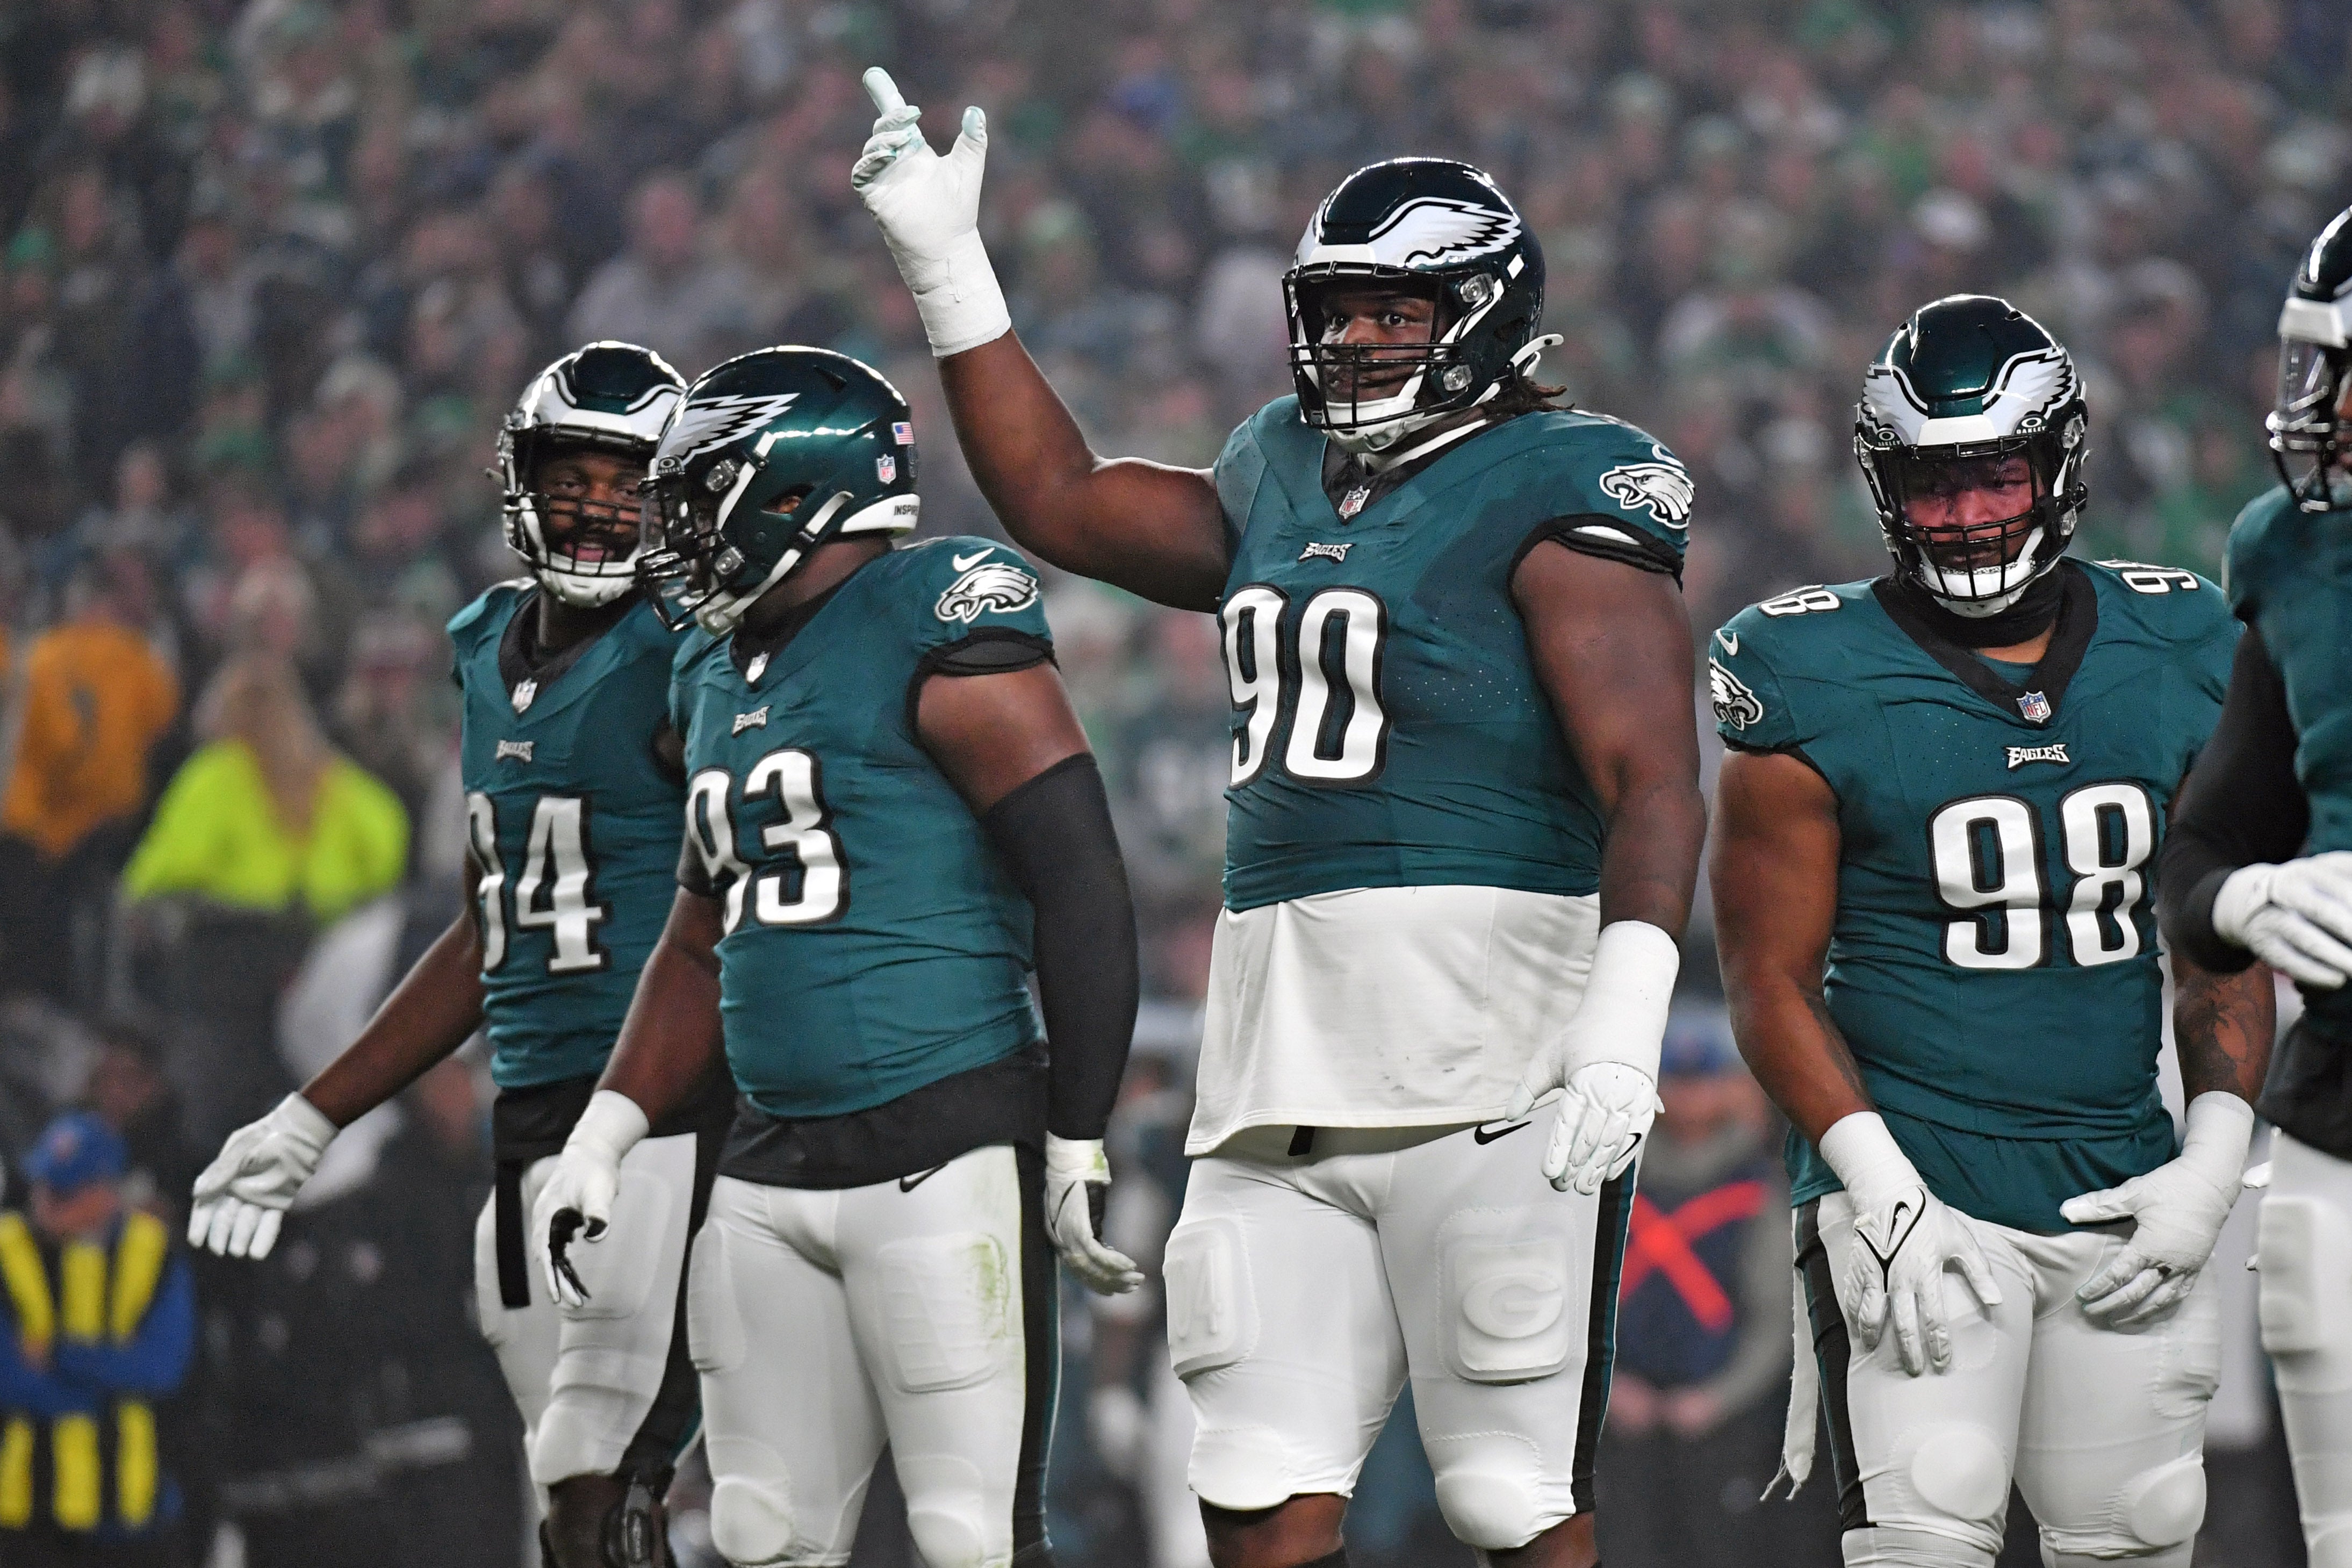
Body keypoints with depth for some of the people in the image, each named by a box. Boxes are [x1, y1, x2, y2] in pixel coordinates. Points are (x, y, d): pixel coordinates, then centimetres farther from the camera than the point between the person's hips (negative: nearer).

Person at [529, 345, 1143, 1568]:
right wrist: (603, 1136, 18)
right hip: (772, 1167, 9)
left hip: (945, 1148, -9)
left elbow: (1082, 890, -12)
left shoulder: (934, 633, -10)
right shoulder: (720, 673, 17)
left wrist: (1081, 1147, -14)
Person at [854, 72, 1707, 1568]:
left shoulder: (1561, 494, -5)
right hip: (1284, 1075, 8)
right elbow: (1061, 500, 34)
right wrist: (948, 268, 30)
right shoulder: (1285, 476, 19)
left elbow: (1653, 784, -13)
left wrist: (1625, 1016, -26)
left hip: (1490, 1078, -8)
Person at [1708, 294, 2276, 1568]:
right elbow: (1772, 979, -5)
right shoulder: (1821, 692, -6)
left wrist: (2211, 1163, -1)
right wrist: (1887, 1198, -14)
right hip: (1917, 1186, -4)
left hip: (2123, 1195, 4)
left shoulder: (2174, 660, 6)